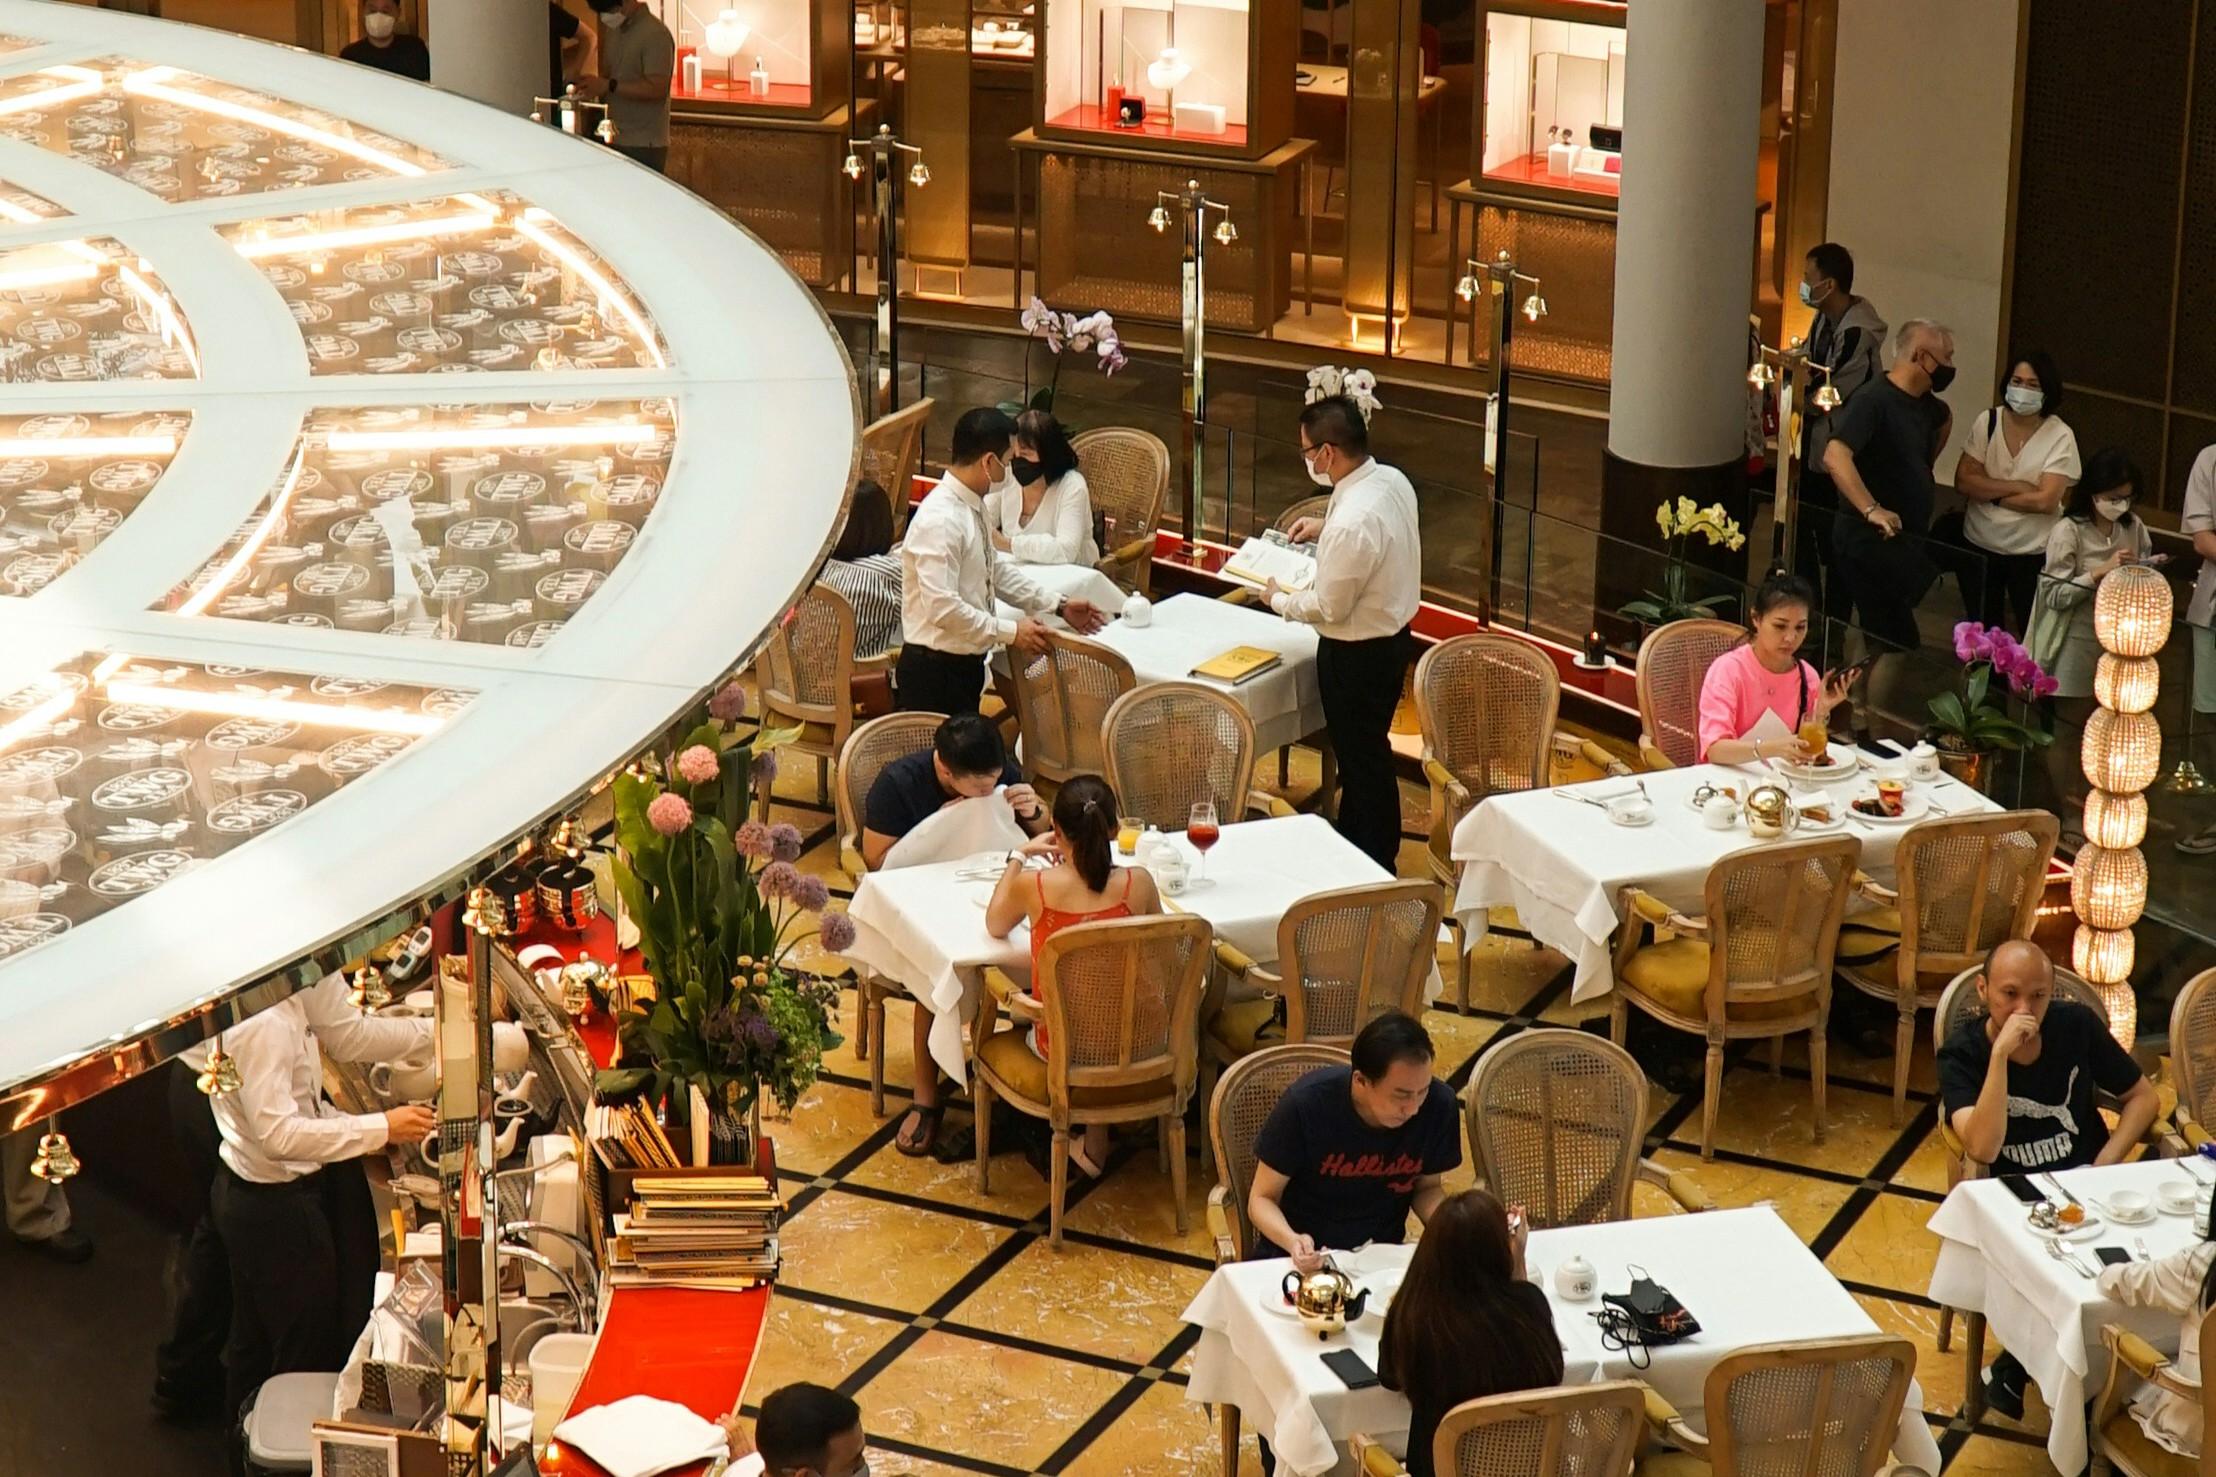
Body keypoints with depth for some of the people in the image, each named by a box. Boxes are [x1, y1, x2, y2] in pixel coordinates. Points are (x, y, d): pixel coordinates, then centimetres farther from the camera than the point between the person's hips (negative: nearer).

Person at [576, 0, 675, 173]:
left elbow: (657, 89, -21)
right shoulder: (613, 29, 11)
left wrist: (608, 86, -22)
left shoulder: (655, 34, -15)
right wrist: (594, 86, -1)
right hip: (614, 139, 7)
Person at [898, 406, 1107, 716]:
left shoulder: (973, 505, 5)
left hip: (965, 664, 10)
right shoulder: (940, 521, -24)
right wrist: (1010, 632, -20)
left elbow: (997, 571, 19)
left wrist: (1059, 606, 15)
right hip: (935, 672, -10)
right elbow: (942, 607, -28)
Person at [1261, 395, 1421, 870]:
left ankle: (1374, 867, 23)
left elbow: (1329, 607, -24)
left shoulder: (1352, 523, -33)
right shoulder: (1393, 481, -5)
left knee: (1362, 758, 9)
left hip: (1357, 654, -9)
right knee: (1367, 748, 23)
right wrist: (1325, 528, 9)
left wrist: (1278, 599, -6)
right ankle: (1352, 844, 40)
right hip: (1393, 635, 9)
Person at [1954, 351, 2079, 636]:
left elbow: (2045, 500, -20)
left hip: (2033, 552, -3)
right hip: (1979, 545, 3)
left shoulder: (2060, 436, -13)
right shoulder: (1987, 422, -5)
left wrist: (1991, 493, -13)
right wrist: (2017, 487, -18)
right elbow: (1963, 481, -12)